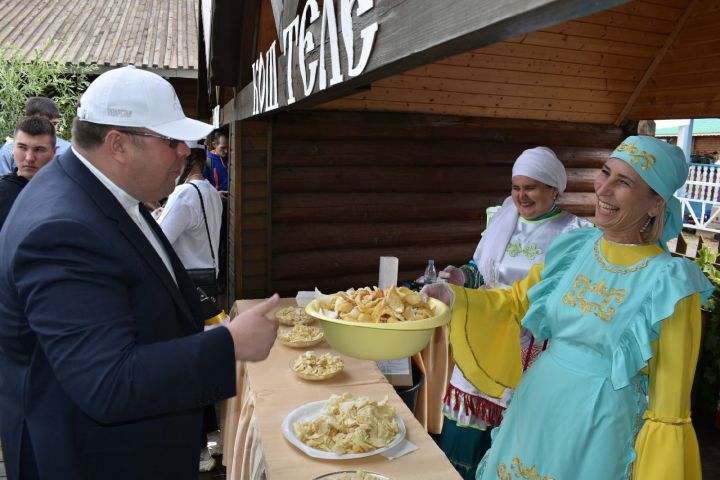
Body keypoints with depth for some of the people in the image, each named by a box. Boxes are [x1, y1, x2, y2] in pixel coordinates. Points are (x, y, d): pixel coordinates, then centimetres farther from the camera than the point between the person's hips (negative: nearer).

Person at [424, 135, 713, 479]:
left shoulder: (670, 282, -16)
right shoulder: (575, 247, -2)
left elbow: (669, 399, -11)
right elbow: (515, 304, 7)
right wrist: (455, 297, -8)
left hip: (601, 427, -5)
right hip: (536, 404, 5)